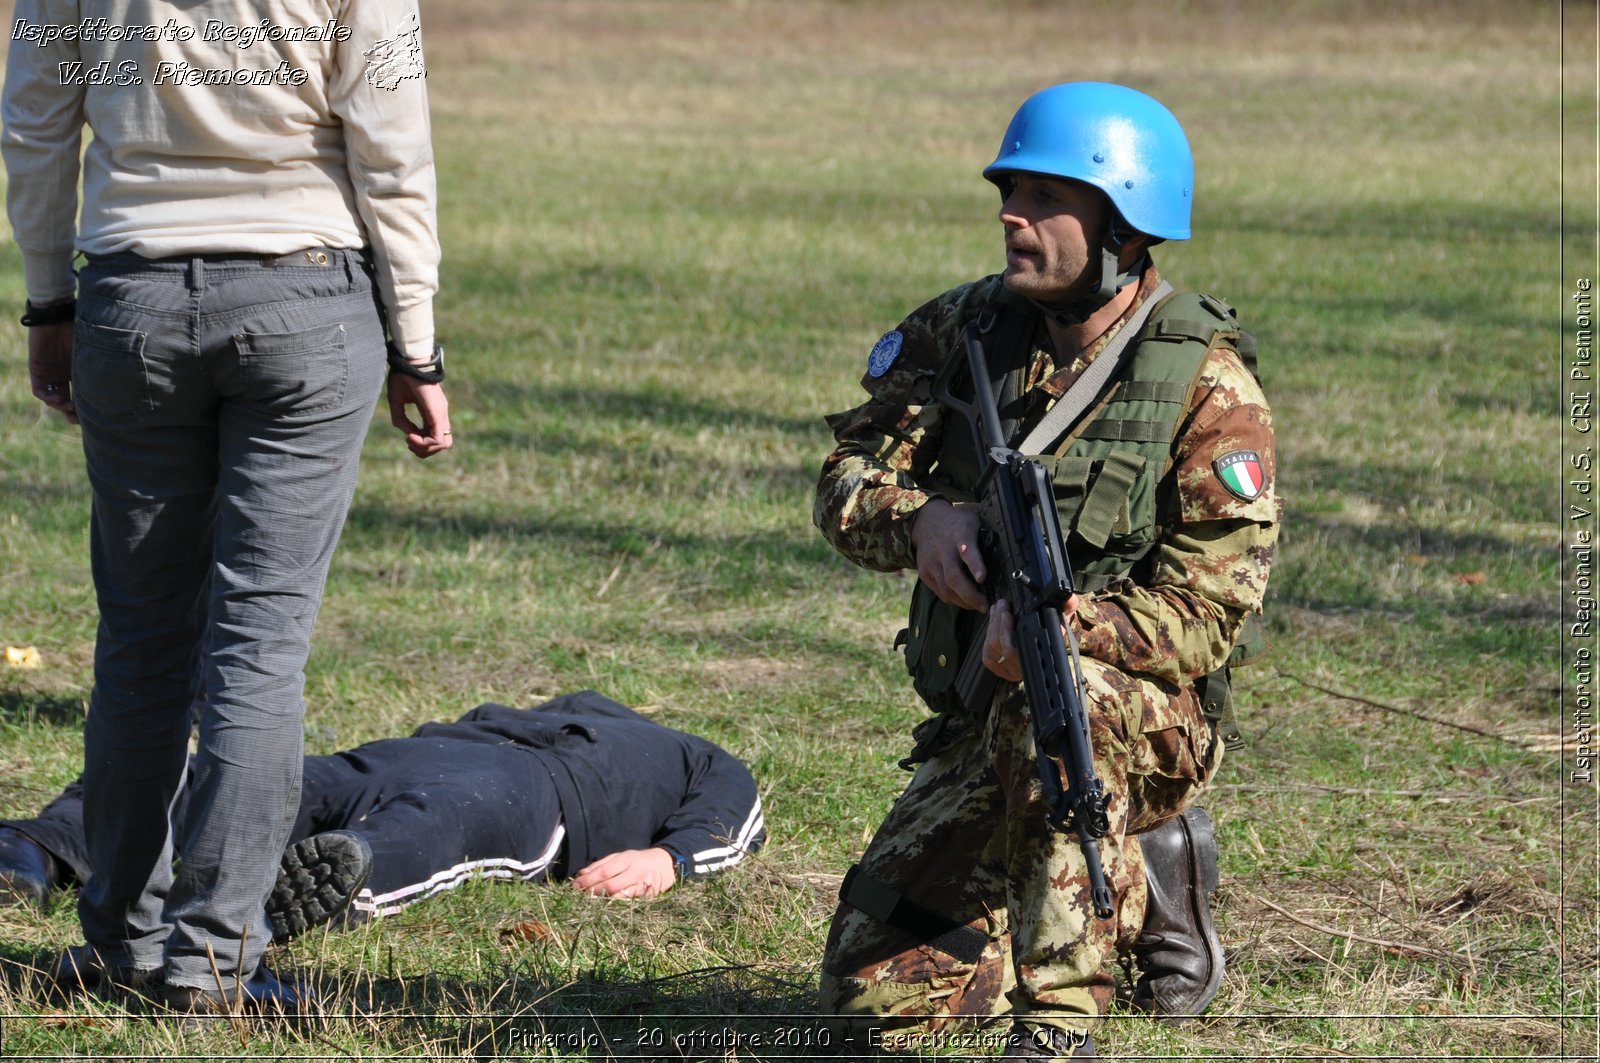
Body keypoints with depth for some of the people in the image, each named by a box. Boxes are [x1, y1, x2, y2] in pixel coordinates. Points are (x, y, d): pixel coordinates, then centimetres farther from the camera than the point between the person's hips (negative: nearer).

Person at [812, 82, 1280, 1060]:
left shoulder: (1209, 392, -16)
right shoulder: (967, 330, 0)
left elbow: (1203, 612, -21)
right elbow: (848, 480, 1)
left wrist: (1056, 628, -37)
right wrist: (920, 517, -21)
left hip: (1146, 721, -6)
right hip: (980, 731, 6)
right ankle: (1146, 886, 21)